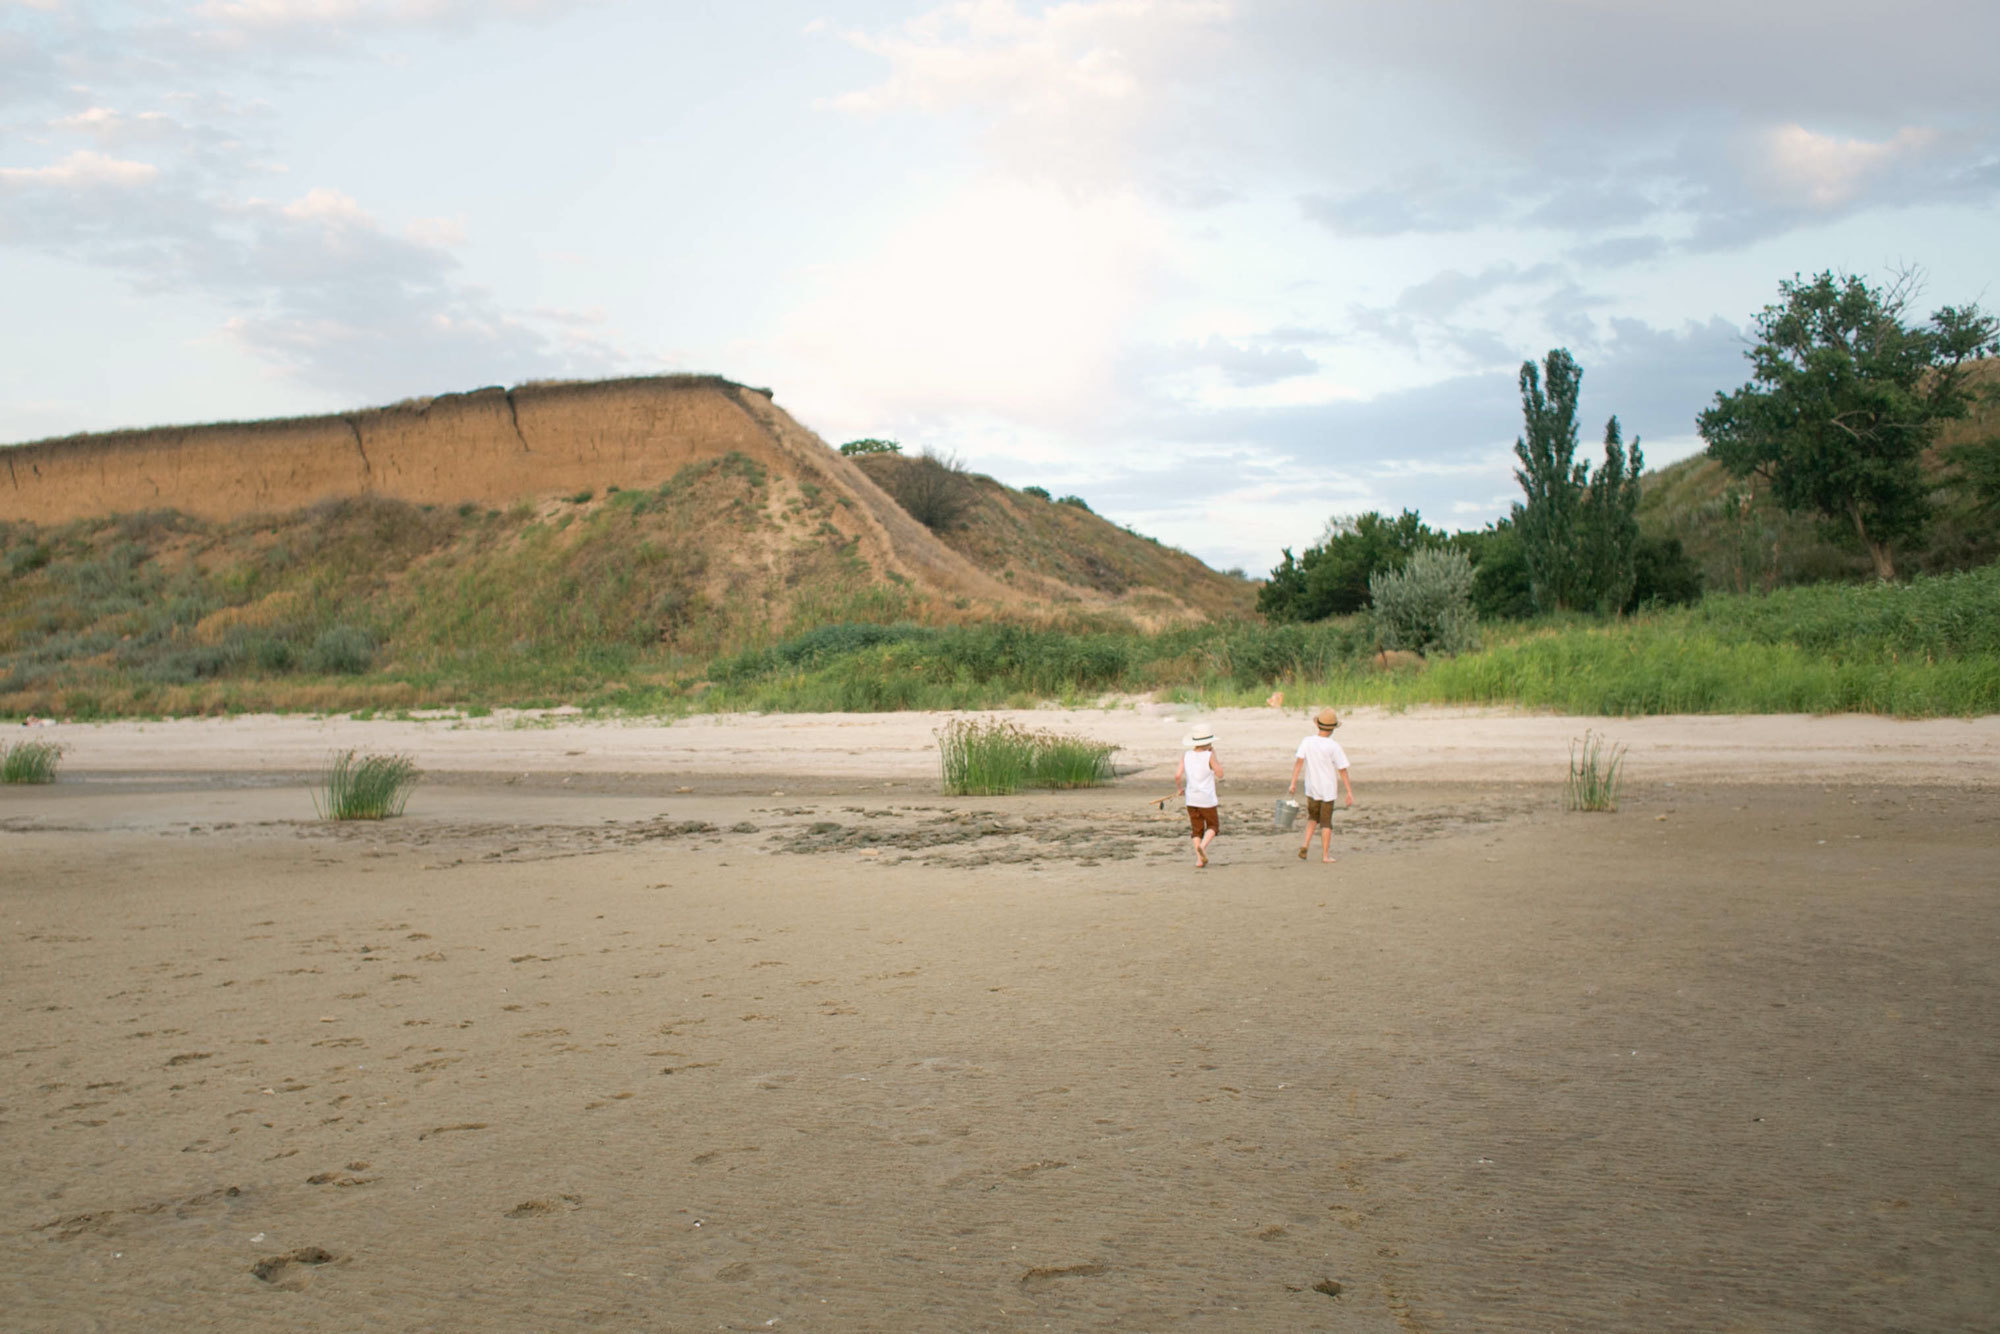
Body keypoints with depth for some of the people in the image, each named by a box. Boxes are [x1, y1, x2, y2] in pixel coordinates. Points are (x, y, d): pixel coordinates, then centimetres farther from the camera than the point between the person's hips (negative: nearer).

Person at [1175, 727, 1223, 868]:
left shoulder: (1186, 756, 1)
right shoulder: (1209, 756, -12)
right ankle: (1202, 846, -15)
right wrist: (1215, 756, 2)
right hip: (1206, 799, -4)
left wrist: (1179, 788, 12)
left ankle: (1199, 859, 6)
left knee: (1197, 829, 13)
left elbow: (1177, 775, -6)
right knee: (1213, 826, 12)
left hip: (1191, 799, 4)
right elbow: (1219, 774, -4)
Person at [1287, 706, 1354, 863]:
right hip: (1328, 790, -3)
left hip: (1311, 789, 3)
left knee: (1313, 818, 22)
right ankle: (1325, 855, 8)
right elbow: (1342, 771, -11)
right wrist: (1349, 793, -6)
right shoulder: (1333, 746, -13)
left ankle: (1305, 845, 4)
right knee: (1326, 823, 7)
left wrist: (1293, 784, -15)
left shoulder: (1307, 742, -6)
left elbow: (1298, 762, -14)